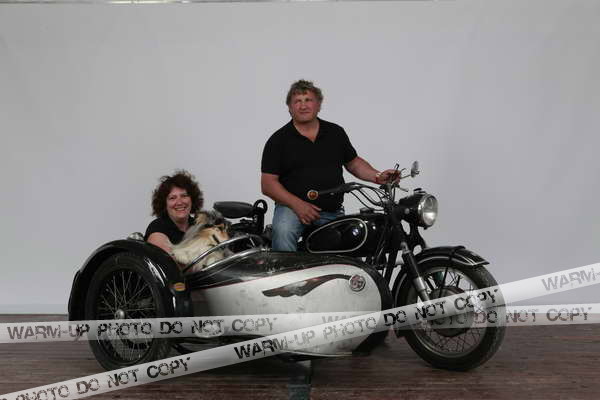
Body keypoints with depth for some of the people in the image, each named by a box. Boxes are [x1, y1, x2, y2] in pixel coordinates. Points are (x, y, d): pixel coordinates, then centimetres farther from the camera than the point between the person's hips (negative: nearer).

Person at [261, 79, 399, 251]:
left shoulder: (336, 133, 12)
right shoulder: (278, 140, 1)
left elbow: (353, 162, 21)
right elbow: (268, 183, -4)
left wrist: (378, 177, 2)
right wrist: (297, 204, -17)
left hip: (333, 213, 4)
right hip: (293, 207, -3)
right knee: (283, 232, -34)